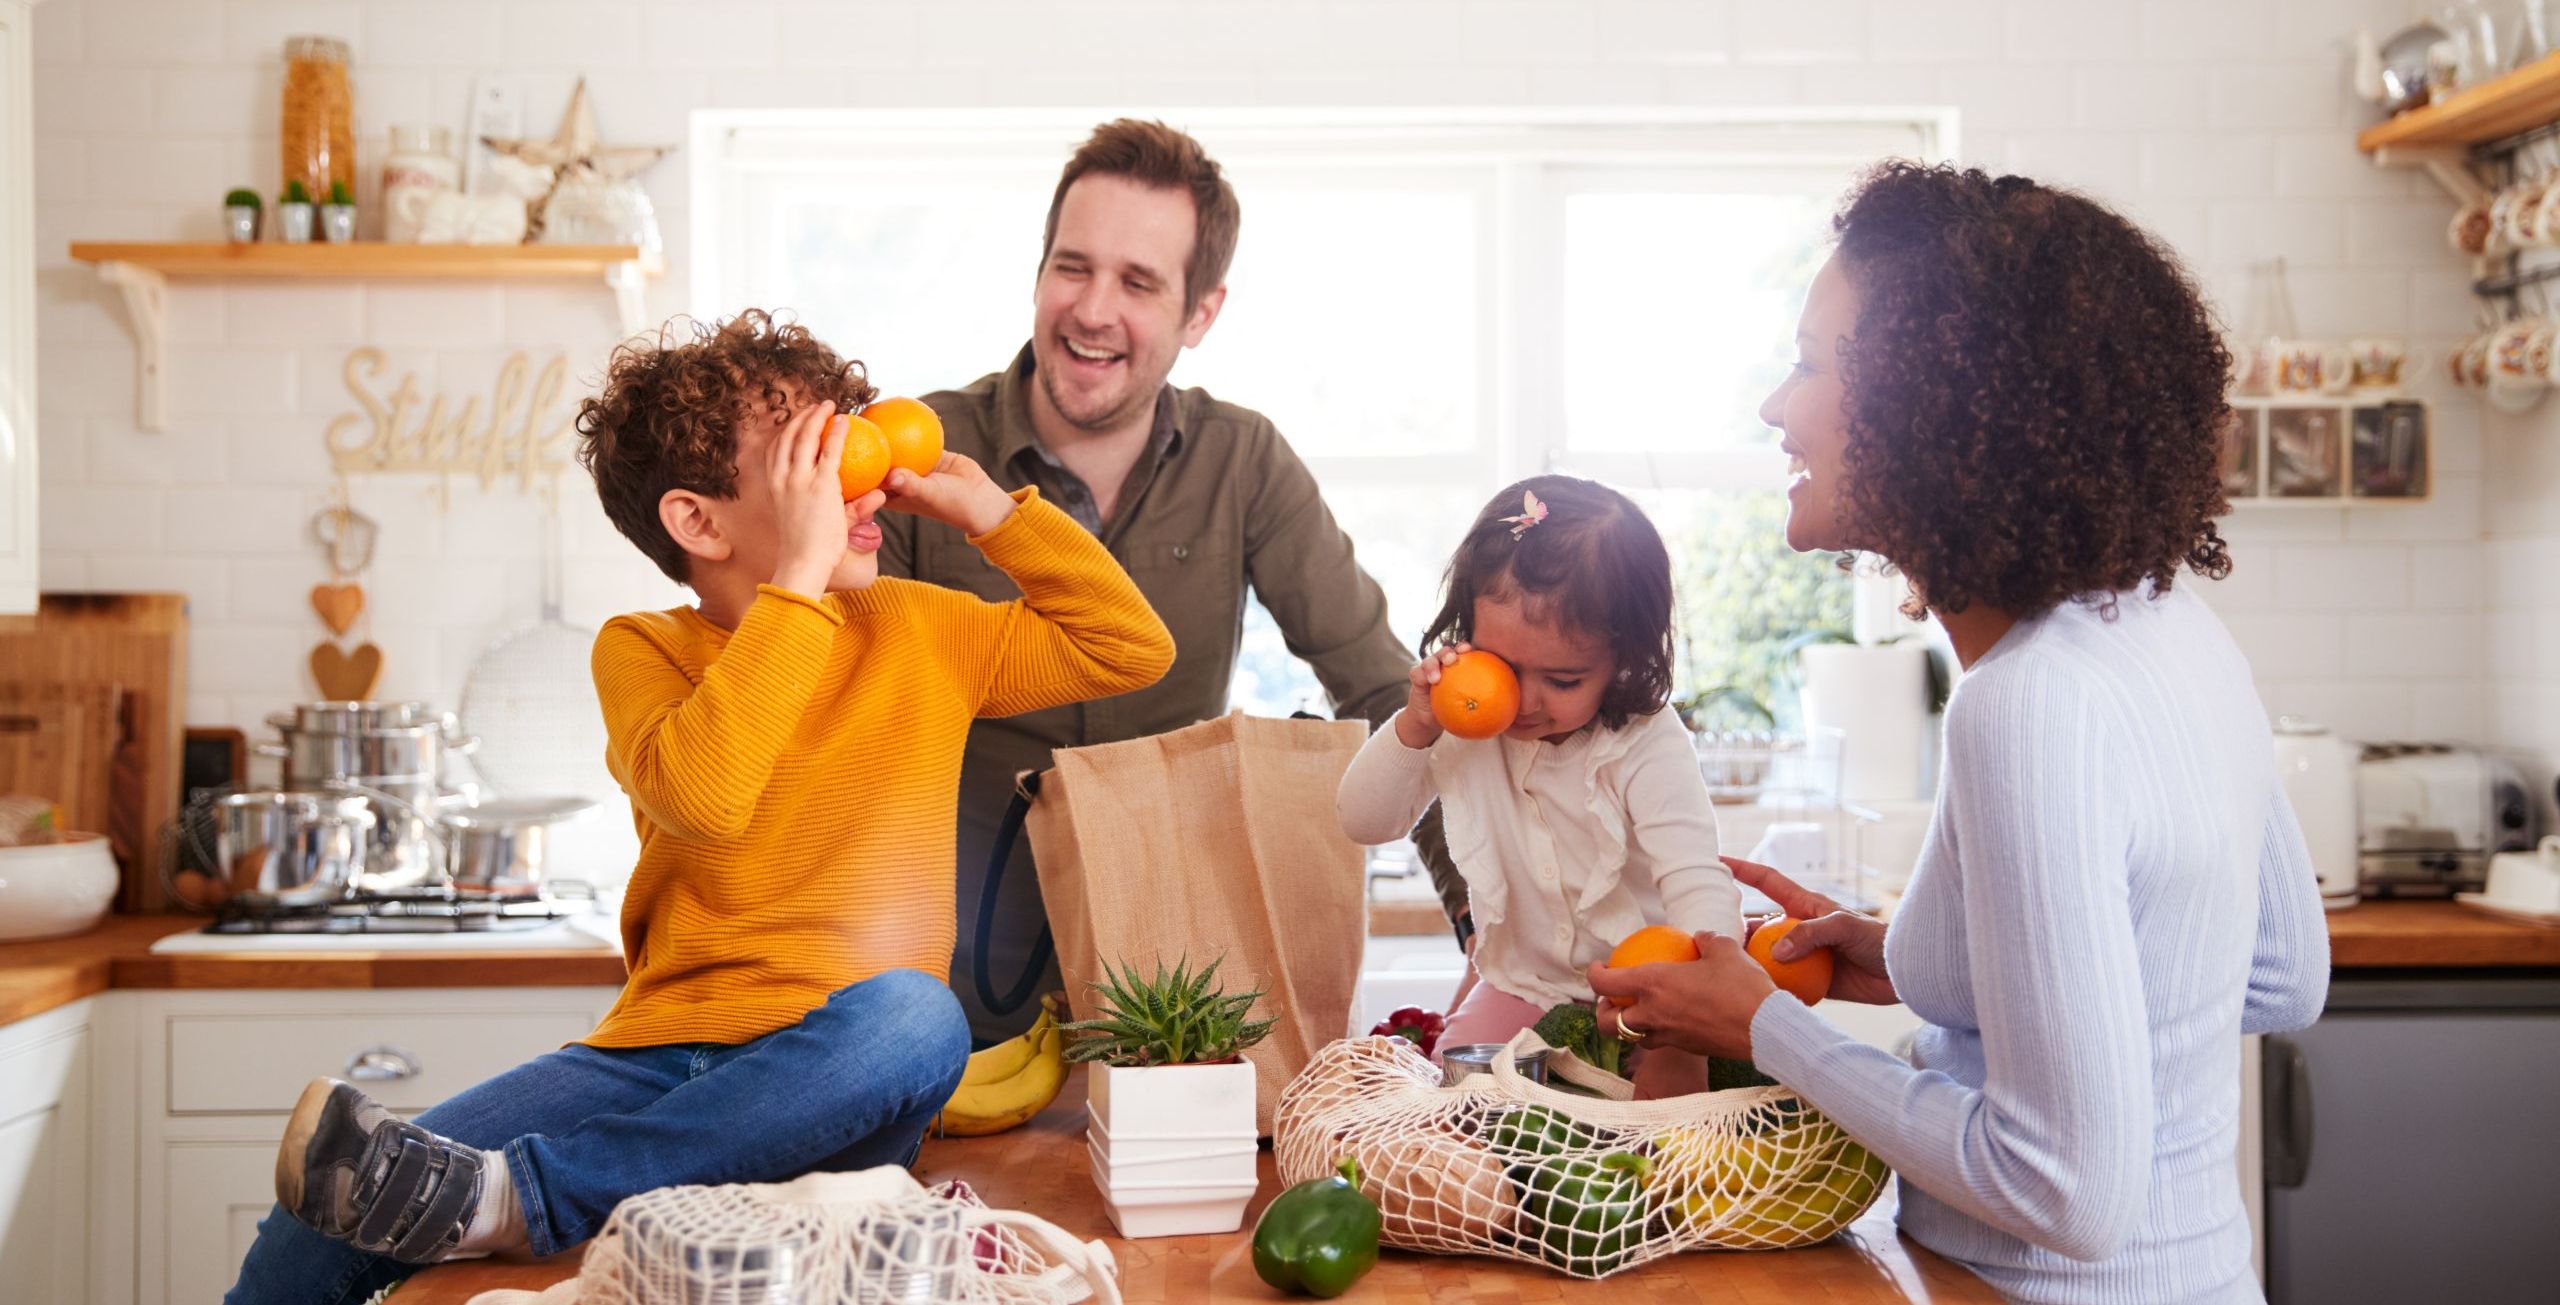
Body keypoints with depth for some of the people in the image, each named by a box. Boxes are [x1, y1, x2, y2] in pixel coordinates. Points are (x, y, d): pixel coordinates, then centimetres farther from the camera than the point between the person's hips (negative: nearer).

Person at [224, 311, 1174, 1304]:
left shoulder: (919, 632, 10)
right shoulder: (640, 650, 5)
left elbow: (1133, 648, 9)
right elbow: (701, 795, -17)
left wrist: (987, 508, 4)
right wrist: (800, 576, -16)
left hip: (825, 1082, 0)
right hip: (654, 1057, 0)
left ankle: (505, 1201, -36)